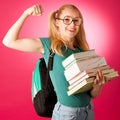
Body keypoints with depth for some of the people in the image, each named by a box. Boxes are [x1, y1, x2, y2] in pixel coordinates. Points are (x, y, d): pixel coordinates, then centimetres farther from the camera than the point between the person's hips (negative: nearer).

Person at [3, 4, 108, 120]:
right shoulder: (48, 45, -7)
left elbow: (93, 95, 3)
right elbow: (9, 41, -10)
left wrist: (97, 85, -19)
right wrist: (26, 14, -10)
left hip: (89, 109, 4)